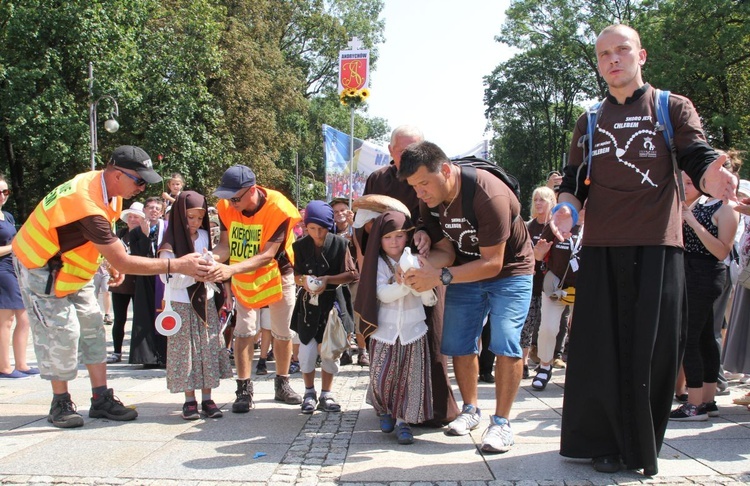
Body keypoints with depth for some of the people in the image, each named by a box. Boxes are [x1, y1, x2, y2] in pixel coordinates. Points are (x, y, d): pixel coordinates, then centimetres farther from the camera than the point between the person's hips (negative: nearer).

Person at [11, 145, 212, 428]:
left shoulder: (100, 183, -8)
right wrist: (176, 266, -34)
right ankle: (60, 404, 8)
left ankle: (101, 399, 9)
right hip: (41, 269, -9)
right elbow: (123, 262, -35)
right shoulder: (88, 206, -36)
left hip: (70, 267, 9)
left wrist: (113, 263, 1)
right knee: (62, 332, -8)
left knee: (91, 327, 5)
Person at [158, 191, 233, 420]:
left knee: (209, 348, 4)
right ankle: (189, 400, 10)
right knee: (186, 350, 0)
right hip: (181, 304, -4)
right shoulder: (170, 245, -9)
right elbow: (170, 279, -14)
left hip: (205, 302, 4)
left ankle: (207, 399, 11)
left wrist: (210, 263, -12)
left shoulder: (205, 237, 6)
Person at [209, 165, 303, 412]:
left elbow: (267, 255, -32)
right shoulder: (226, 207, -16)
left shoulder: (278, 209, -29)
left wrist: (231, 269, -44)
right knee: (243, 332, 0)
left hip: (277, 275, -2)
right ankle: (244, 390, 8)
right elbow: (225, 244, -14)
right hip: (242, 277, 2)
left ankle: (282, 385, 27)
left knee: (283, 333, 9)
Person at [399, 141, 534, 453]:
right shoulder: (430, 201, -13)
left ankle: (501, 422, -5)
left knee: (505, 343, -17)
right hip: (466, 270, 6)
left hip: (509, 270, -6)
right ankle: (471, 410, 22)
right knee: (458, 345, 3)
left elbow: (492, 263, -32)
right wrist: (420, 265, -34)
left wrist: (440, 276, -41)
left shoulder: (488, 195, -35)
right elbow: (445, 251, -11)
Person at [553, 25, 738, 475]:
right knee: (600, 348, 2)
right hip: (601, 248, 3)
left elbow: (699, 158, -6)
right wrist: (567, 206, -9)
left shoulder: (673, 108, 7)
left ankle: (641, 446, 14)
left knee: (652, 350, -1)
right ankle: (602, 442, 14)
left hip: (657, 245, -2)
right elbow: (575, 181, 14)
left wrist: (714, 177, -30)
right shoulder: (589, 123, 16)